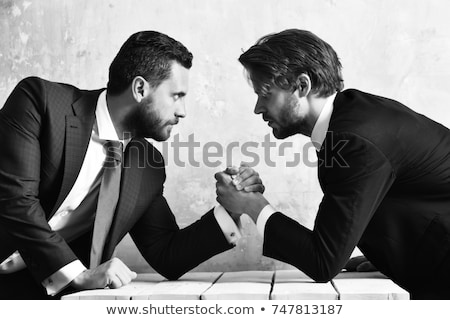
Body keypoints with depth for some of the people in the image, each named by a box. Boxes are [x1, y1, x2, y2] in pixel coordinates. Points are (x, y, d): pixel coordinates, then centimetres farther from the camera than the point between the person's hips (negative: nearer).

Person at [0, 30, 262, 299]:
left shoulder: (148, 165, 4)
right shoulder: (40, 99, -10)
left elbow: (167, 258, 7)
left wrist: (232, 208, -3)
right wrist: (77, 274, -24)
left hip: (48, 288, 5)